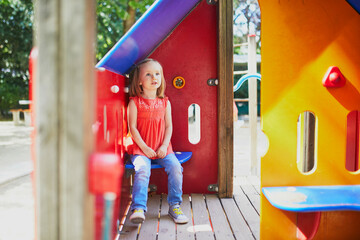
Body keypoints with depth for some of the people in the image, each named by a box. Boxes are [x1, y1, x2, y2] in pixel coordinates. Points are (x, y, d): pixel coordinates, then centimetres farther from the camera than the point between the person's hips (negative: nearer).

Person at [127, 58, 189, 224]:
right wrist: (144, 148, -12)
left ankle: (174, 206, -4)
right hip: (141, 149, -3)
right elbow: (133, 127, -4)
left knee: (175, 167, -19)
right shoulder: (135, 102, 1)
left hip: (163, 149, 3)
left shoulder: (165, 102, 11)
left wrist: (164, 146, -6)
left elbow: (168, 126, 9)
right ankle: (138, 208, -24)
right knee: (142, 170, -29)